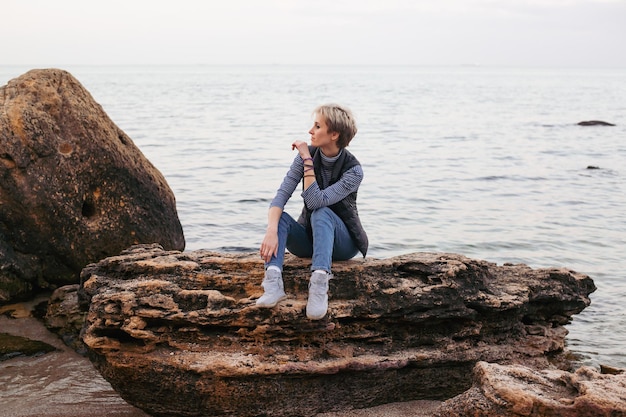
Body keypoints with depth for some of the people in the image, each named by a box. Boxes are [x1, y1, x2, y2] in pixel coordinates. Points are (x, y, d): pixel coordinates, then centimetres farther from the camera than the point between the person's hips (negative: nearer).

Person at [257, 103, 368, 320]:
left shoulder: (353, 170, -19)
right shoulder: (307, 155, -8)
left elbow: (316, 201, -30)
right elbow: (281, 195, -19)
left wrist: (307, 161, -28)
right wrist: (271, 231, -35)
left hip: (342, 243, -4)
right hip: (309, 238, 4)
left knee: (321, 213, -35)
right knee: (278, 216, -26)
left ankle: (319, 283, -53)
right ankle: (273, 282, -45)